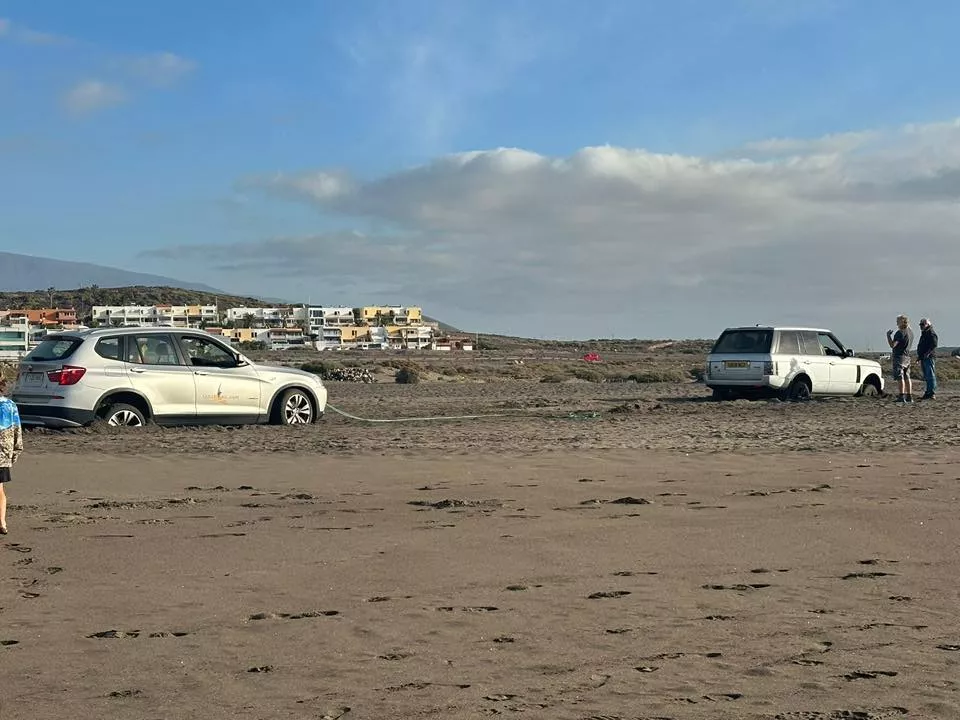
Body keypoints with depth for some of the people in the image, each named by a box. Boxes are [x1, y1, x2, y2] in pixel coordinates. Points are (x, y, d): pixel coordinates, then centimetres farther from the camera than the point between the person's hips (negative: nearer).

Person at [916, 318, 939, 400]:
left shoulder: (931, 333, -9)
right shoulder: (924, 333, 22)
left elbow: (934, 345, -20)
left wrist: (927, 354, -25)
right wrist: (919, 355, 18)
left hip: (929, 358, -10)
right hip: (923, 358, 10)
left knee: (931, 376, -12)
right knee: (927, 377, 12)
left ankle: (932, 393, -14)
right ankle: (928, 393, 16)